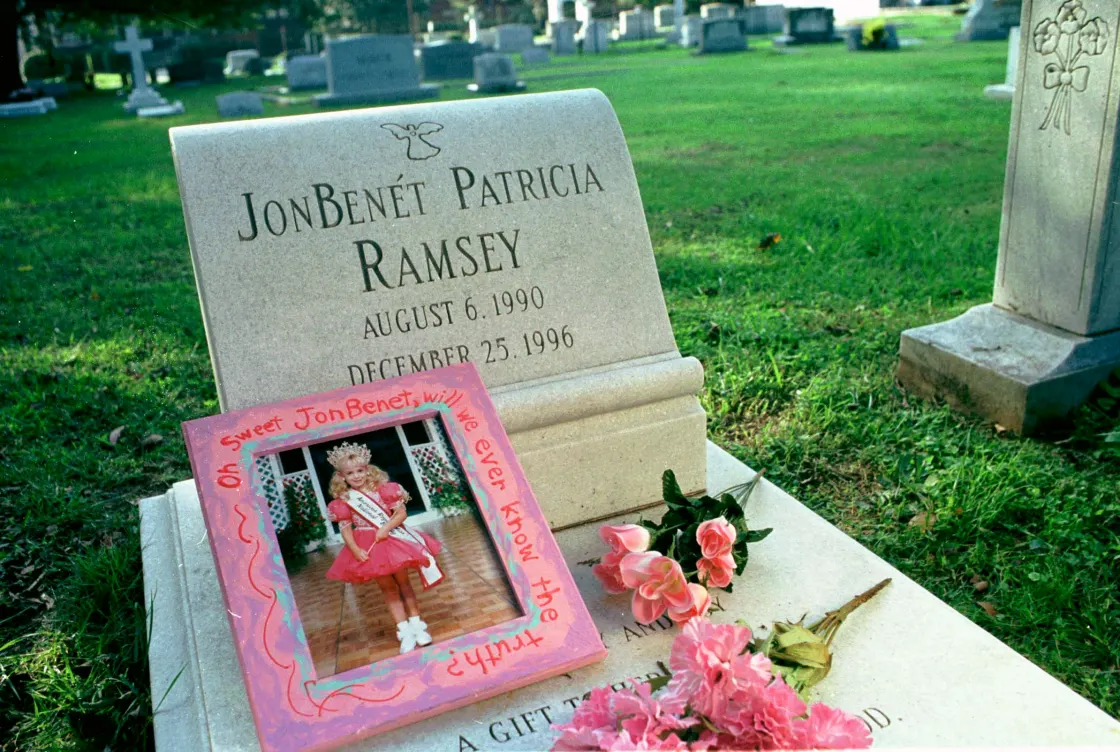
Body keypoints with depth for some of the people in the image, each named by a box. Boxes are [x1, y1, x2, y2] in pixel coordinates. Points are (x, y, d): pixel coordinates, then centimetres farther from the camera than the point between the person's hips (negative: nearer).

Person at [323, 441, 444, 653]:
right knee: (388, 589, 7)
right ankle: (404, 630, 13)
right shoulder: (343, 501, -3)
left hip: (392, 540, -1)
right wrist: (355, 550, -20)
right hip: (369, 548, 1)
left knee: (403, 583, 7)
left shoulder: (382, 490, -6)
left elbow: (401, 513, -9)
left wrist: (386, 528, -24)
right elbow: (345, 529, -6)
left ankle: (416, 624, 17)